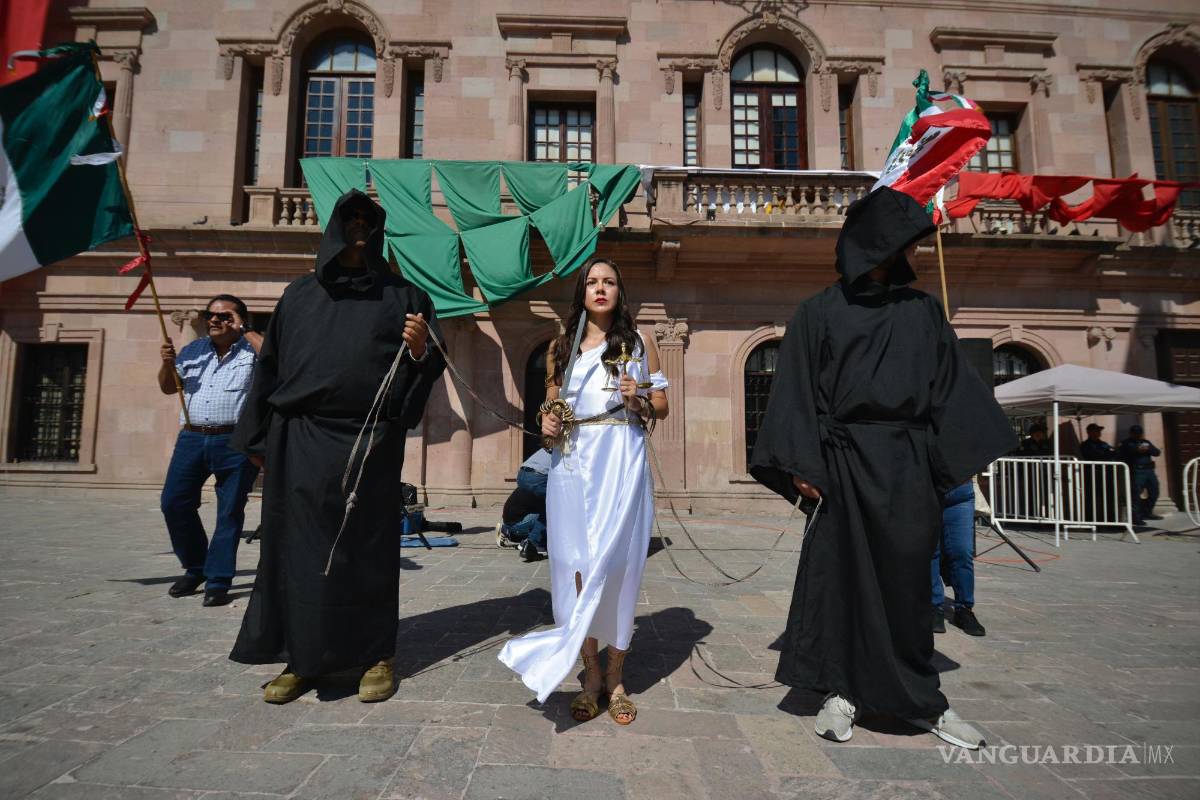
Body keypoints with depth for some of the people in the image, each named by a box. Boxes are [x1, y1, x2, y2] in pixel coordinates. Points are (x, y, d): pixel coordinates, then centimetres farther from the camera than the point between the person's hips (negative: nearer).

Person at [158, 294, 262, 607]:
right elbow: (168, 387, 24)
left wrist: (245, 331, -9)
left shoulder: (251, 349, 3)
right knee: (174, 503, 5)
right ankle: (195, 568, 24)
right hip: (191, 438, 5)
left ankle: (218, 581, 9)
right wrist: (168, 363, 4)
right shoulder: (194, 349, 17)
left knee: (229, 513, 0)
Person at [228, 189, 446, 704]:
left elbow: (429, 368, 7)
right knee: (300, 547, 5)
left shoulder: (402, 296, 9)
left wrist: (421, 349, -16)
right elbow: (271, 365, 14)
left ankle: (377, 656, 16)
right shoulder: (300, 294, 14)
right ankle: (302, 659, 20)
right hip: (299, 442, 2)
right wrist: (257, 437, 12)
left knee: (367, 548, 3)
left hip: (370, 445, -2)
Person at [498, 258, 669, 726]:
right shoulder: (560, 347, 14)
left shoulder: (639, 344, 9)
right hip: (572, 463, 2)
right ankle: (591, 675, 15)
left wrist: (638, 400, -10)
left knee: (617, 566, -2)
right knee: (577, 567, 1)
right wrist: (546, 423, -1)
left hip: (622, 463, -2)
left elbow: (662, 408, 10)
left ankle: (614, 677, 13)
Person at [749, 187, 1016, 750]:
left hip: (907, 461, 3)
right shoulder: (819, 312, 2)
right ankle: (842, 692, 19)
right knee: (842, 574, 4)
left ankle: (922, 701, 23)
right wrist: (801, 466, -9)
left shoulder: (923, 310, 11)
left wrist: (967, 452, 6)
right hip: (844, 460, -2)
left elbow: (950, 385, 13)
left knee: (907, 581, 8)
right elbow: (798, 390, -2)